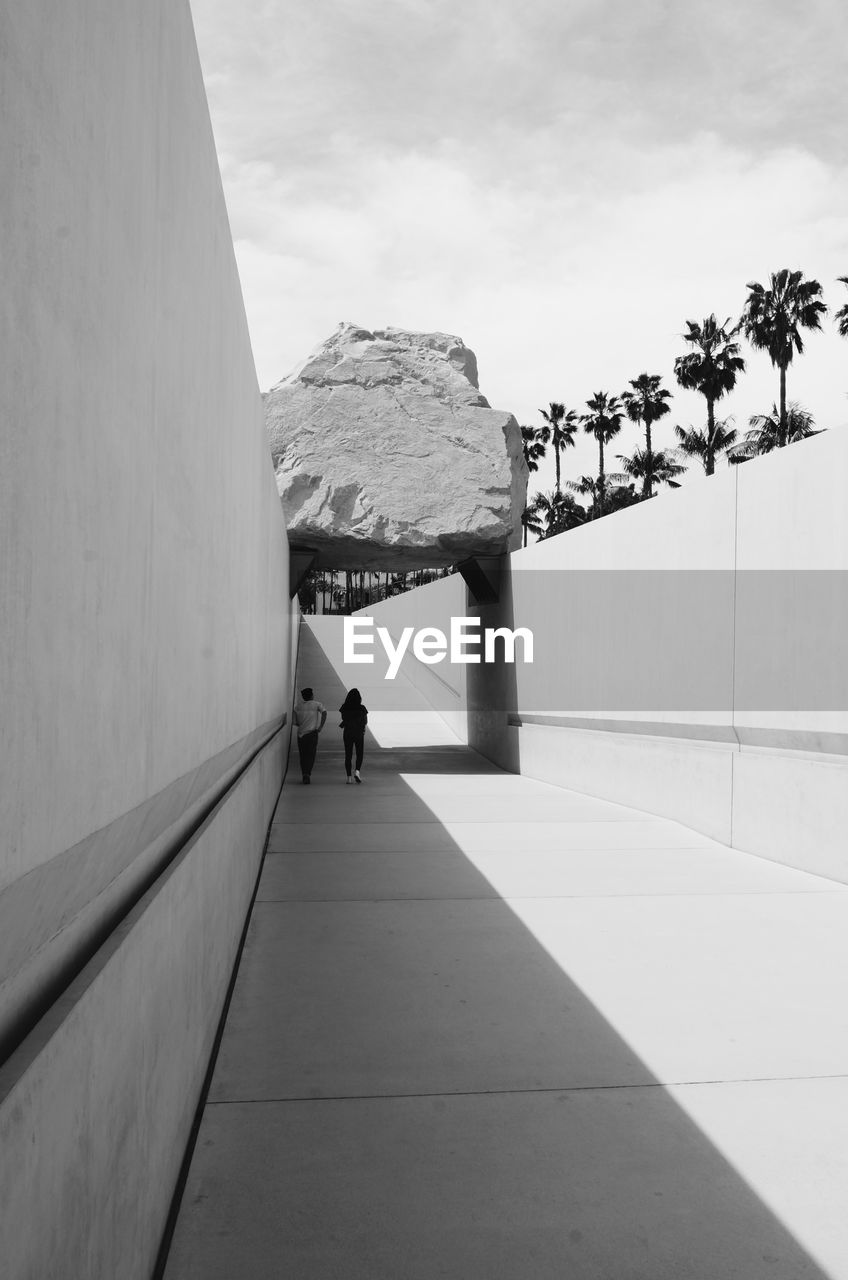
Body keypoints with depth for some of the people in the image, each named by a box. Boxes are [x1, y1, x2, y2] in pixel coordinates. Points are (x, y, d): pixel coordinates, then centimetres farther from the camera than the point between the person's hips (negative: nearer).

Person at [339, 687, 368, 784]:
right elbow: (365, 721, -1)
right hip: (359, 734, -1)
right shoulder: (362, 708, -9)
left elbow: (344, 719, -9)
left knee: (348, 755, 8)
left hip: (347, 734, 1)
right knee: (359, 754, 12)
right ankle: (357, 771, -10)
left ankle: (349, 777, 4)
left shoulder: (345, 708, -7)